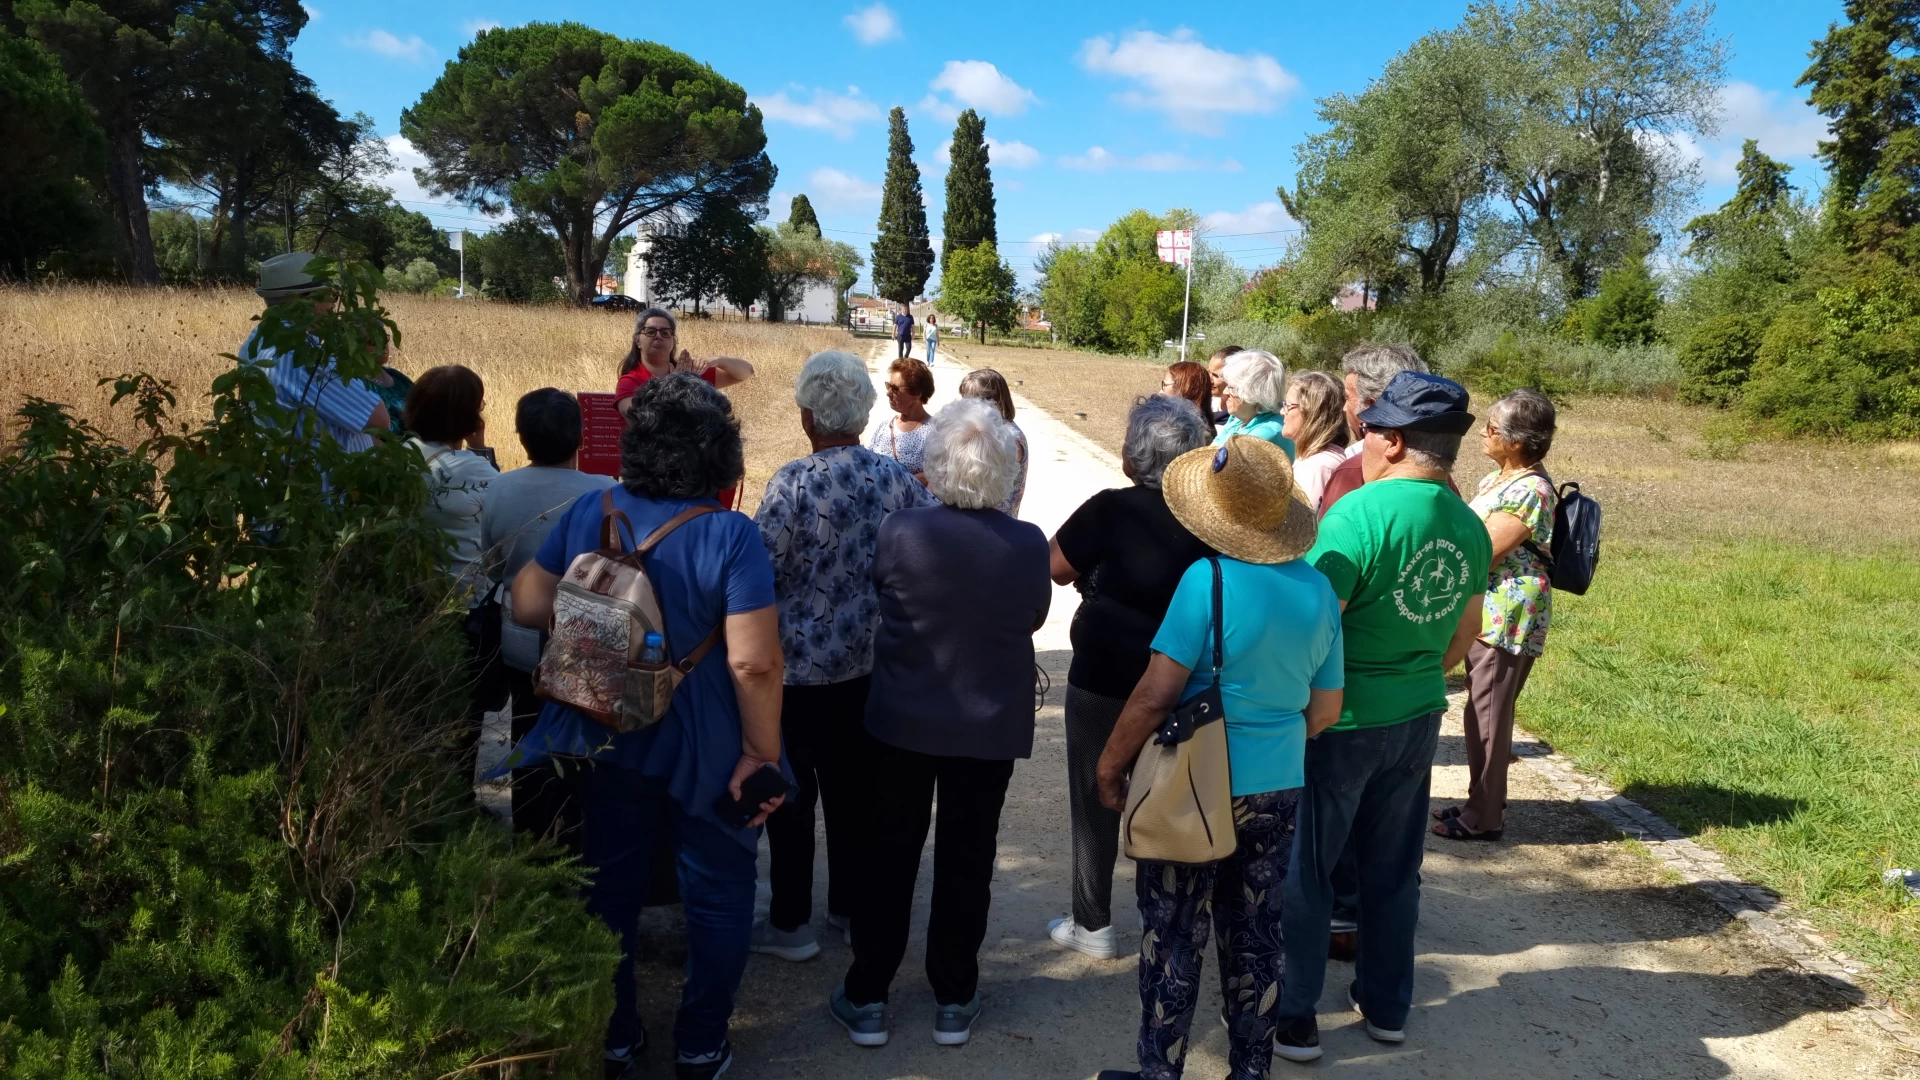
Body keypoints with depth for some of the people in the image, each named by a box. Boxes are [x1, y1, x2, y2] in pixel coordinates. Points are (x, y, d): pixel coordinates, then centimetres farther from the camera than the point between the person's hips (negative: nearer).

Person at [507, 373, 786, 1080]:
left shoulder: (588, 512, -9)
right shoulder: (730, 536, -22)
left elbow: (528, 605, 0)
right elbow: (754, 662, -26)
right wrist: (763, 752, -15)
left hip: (606, 737, 4)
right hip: (703, 749, -4)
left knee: (607, 887, 21)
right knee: (717, 892, 16)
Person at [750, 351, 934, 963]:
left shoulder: (793, 484, -19)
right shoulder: (894, 477, -5)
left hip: (799, 662, -5)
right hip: (867, 658, 5)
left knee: (792, 791, 8)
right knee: (851, 784, 17)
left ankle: (789, 924, 18)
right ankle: (850, 905, 30)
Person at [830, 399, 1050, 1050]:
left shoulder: (899, 532, -17)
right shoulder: (1029, 544, -13)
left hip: (901, 721, -1)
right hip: (991, 727, 1)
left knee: (888, 855, 13)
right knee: (967, 860, 14)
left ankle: (867, 998, 23)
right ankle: (954, 1000, 26)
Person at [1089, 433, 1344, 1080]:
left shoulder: (1208, 580, -19)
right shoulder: (1319, 591, -1)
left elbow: (1156, 694, -20)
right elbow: (1325, 709, 6)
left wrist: (1110, 765, -7)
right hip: (1279, 788, 6)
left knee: (1175, 940, 9)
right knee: (1256, 937, 17)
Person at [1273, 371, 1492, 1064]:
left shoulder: (1360, 513, -22)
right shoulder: (1469, 526, 0)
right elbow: (1464, 635, 11)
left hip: (1340, 720, -6)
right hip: (1418, 720, 6)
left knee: (1302, 869, 9)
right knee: (1394, 868, 20)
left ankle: (1293, 1018, 19)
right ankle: (1387, 1006, 34)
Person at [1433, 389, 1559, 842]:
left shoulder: (1531, 491, -19)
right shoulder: (1495, 480, 11)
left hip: (1506, 618, -9)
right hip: (1482, 614, 9)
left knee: (1488, 717, 0)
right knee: (1481, 714, 16)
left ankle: (1485, 817, 12)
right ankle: (1480, 803, 28)